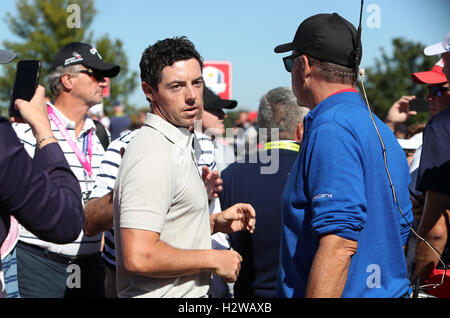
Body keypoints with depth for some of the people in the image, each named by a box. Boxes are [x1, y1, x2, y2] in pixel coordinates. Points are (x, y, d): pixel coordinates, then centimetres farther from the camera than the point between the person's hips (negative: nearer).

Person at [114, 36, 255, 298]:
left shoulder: (179, 145, 10)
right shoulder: (153, 157, -21)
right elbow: (139, 257, -28)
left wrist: (215, 223, 6)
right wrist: (213, 260, -18)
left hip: (190, 295, 9)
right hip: (162, 295, -9)